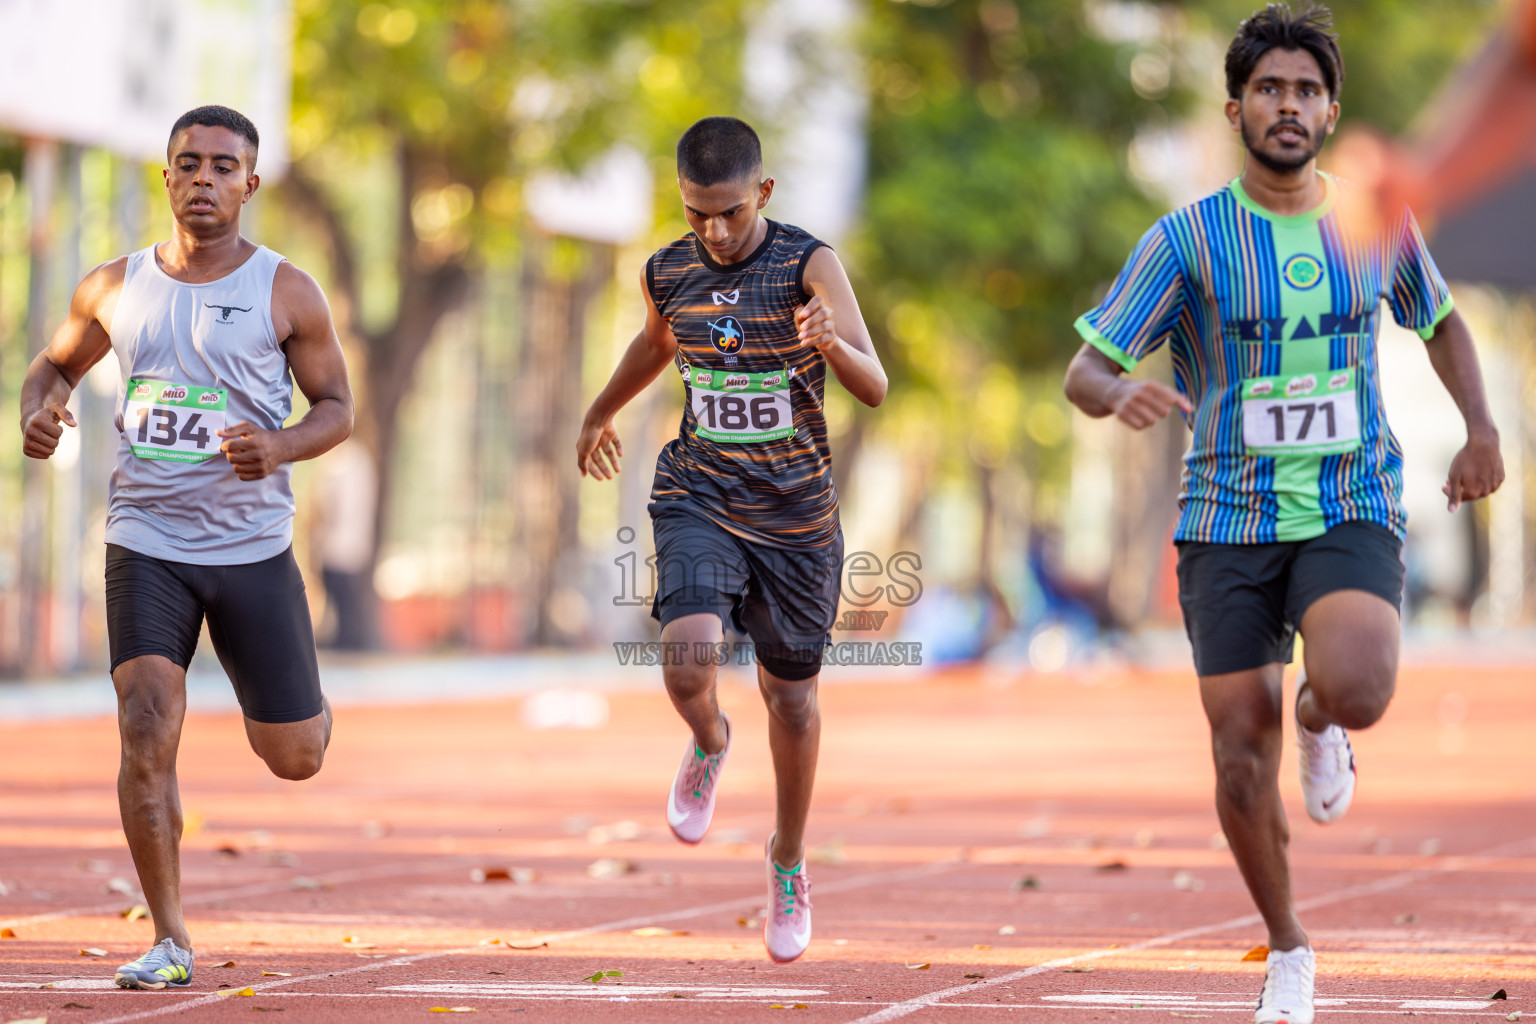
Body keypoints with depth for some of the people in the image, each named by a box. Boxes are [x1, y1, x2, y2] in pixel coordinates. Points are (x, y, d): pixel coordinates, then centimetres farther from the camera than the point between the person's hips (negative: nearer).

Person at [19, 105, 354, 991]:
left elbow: (339, 407, 2)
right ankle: (171, 941, -6)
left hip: (254, 545, -1)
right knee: (149, 734, -16)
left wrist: (282, 447, -19)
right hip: (147, 542, 1)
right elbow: (58, 362, 20)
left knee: (295, 759, 5)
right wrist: (41, 411, -4)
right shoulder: (116, 288, 4)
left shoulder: (287, 293, -3)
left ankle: (314, 710, 45)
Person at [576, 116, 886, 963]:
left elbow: (874, 389, -22)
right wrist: (599, 414, 39)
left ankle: (789, 864, 33)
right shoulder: (668, 275, -2)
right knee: (688, 658, -24)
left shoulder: (808, 265, -14)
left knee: (791, 693, 11)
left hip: (795, 515, -1)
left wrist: (833, 342, -45)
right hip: (698, 502, 1)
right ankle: (709, 745, 12)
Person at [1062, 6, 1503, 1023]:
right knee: (1242, 756, -2)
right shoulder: (1188, 239, -5)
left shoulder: (1379, 222, 3)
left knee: (1358, 688, -29)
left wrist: (1481, 429, 8)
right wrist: (1122, 394, -30)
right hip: (1229, 521, 0)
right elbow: (1084, 371, -6)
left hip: (1354, 510, 0)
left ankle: (1321, 724, 10)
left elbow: (1441, 320, 22)